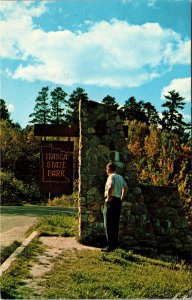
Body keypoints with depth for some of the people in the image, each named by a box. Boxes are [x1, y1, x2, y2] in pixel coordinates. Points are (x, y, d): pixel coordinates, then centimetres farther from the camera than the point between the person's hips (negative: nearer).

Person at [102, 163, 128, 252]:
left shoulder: (111, 177, -11)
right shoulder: (120, 177, 14)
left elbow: (110, 187, -29)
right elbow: (125, 188, 22)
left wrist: (108, 198, -18)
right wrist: (122, 198, 22)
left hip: (111, 201, -8)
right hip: (118, 201, 8)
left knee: (109, 225, -4)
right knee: (115, 224, 15)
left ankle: (110, 246, -5)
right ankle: (115, 244, 21)